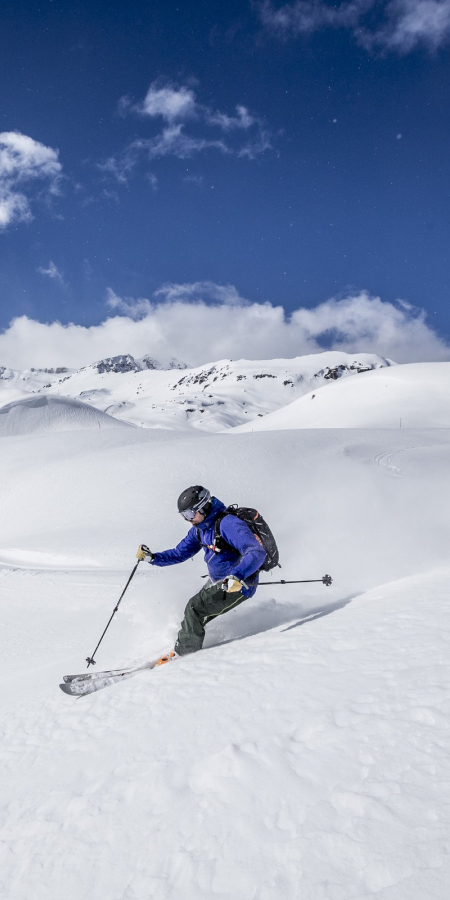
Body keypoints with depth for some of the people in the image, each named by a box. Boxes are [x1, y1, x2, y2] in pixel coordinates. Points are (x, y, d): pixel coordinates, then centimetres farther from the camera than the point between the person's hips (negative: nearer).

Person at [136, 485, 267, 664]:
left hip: (239, 584, -9)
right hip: (216, 582, 9)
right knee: (194, 613, 9)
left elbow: (257, 552, -35)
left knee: (195, 609, -13)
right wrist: (152, 557, -3)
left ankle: (183, 654, 2)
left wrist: (236, 577, -48)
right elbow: (180, 553, 12)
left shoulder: (227, 524, -26)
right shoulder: (199, 528, 3)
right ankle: (183, 650, 28)